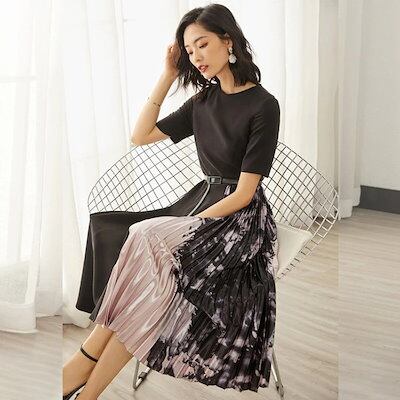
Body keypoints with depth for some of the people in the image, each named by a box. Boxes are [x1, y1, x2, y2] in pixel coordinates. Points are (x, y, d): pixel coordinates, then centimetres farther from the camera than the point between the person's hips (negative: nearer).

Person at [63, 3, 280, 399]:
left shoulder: (263, 105, -9)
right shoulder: (203, 100, 13)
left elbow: (244, 193, -13)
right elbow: (140, 136, 11)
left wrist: (190, 224, -20)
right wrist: (167, 76, 7)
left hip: (241, 218, -7)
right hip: (201, 200, 7)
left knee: (145, 242, -30)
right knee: (110, 233, -20)